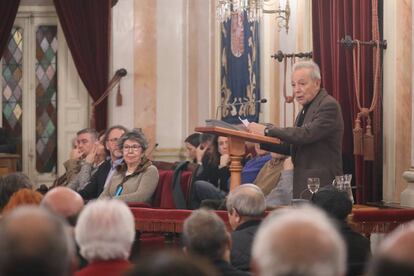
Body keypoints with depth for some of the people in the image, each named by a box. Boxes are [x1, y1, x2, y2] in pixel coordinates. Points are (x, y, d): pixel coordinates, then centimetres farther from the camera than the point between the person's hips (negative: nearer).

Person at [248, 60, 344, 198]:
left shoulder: (329, 106, -12)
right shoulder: (306, 109, 20)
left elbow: (306, 134, -24)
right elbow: (291, 147, 20)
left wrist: (267, 130, -20)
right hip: (303, 185, 9)